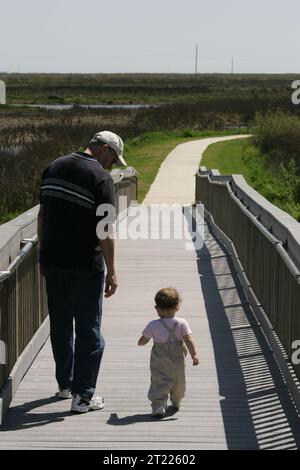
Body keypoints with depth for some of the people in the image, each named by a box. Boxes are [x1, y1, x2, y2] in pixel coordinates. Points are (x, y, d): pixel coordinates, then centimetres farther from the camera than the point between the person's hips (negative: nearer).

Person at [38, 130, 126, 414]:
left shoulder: (54, 168, 7)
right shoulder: (101, 178, -13)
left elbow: (42, 217, 11)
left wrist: (43, 256, 17)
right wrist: (111, 272, -10)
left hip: (52, 262, 6)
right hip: (85, 267, -6)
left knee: (60, 326, 18)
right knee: (89, 331, 3)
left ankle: (65, 384, 31)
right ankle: (83, 396, 6)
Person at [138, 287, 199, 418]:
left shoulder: (153, 325, -10)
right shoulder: (182, 324, -8)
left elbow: (142, 341, -2)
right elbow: (188, 340, -15)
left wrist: (140, 342, 20)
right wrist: (194, 355, -11)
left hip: (159, 364, -2)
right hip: (178, 362, 2)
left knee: (159, 383, -4)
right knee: (179, 383, 23)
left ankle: (159, 404, -24)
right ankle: (176, 402, 42)